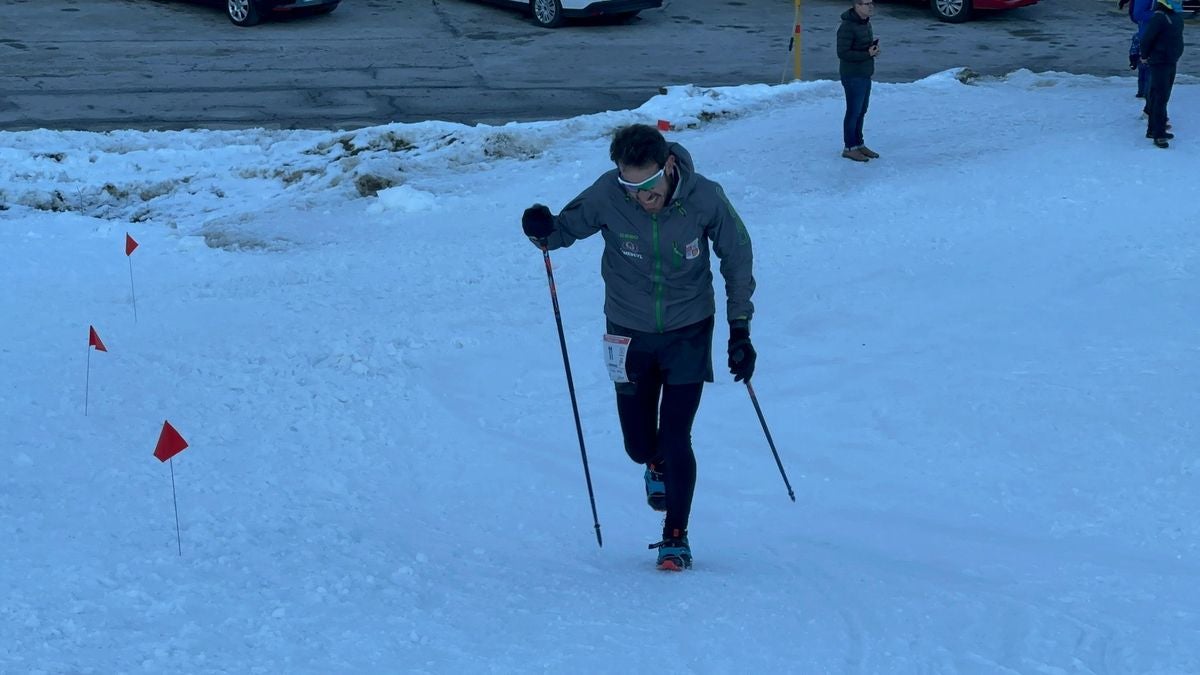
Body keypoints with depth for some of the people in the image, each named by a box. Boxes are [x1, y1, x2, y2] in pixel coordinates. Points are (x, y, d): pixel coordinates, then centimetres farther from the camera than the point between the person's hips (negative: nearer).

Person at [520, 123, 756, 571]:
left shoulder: (704, 199, -20)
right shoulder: (607, 196, -21)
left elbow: (738, 258, -5)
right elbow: (567, 228, -4)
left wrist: (740, 330, -5)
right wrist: (544, 232, -29)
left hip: (689, 332, -1)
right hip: (630, 333, 1)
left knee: (675, 441, -7)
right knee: (639, 444, 9)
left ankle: (675, 537, 13)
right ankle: (657, 467, 47)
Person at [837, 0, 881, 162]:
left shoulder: (866, 22, 9)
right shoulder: (847, 26, -21)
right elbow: (842, 53, -23)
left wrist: (874, 48, 0)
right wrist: (867, 54, -22)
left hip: (865, 74, 9)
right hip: (853, 76, -9)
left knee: (861, 111, 15)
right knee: (853, 111, -1)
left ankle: (859, 144, 26)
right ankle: (849, 148, 8)